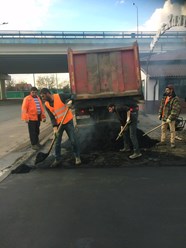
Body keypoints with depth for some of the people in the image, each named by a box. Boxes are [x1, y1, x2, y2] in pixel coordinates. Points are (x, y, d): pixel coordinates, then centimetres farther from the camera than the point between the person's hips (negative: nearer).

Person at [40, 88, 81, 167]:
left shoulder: (60, 96, -15)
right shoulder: (47, 105, -4)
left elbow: (72, 96, -6)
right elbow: (52, 117, -5)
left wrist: (70, 102, -27)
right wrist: (55, 128, -18)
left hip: (68, 122, -3)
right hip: (58, 124, 4)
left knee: (73, 140, 0)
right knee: (57, 142, 7)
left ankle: (77, 157, 17)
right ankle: (57, 159, 22)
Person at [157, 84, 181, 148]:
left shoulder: (175, 99, -15)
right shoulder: (164, 97, 8)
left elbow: (176, 110, -20)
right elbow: (161, 106, 16)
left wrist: (170, 118, -23)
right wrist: (160, 114, 10)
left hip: (171, 118, -7)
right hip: (164, 117, 7)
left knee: (172, 130, 4)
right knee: (163, 129, 13)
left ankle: (172, 143, 16)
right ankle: (163, 141, 25)